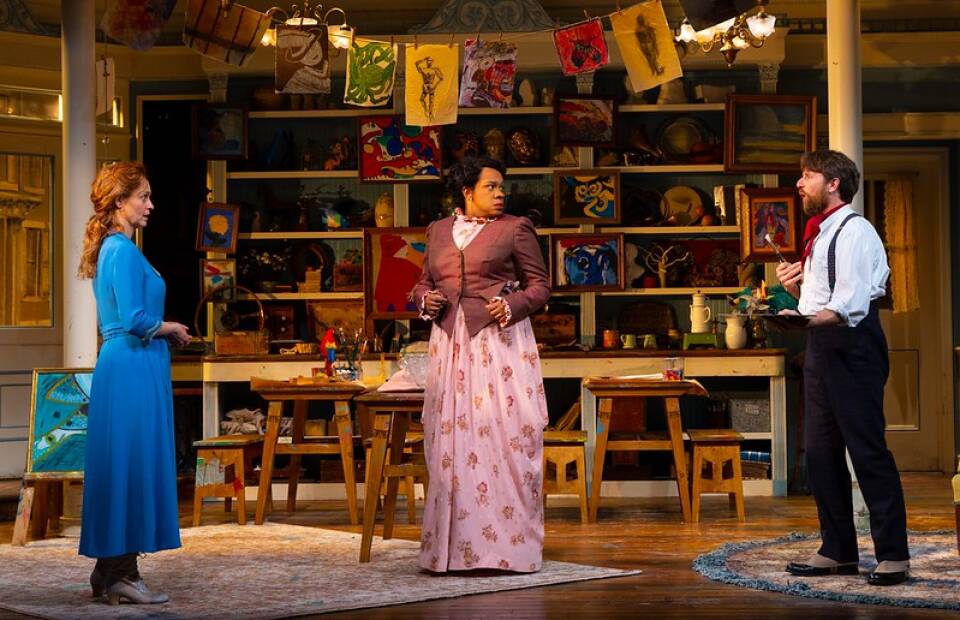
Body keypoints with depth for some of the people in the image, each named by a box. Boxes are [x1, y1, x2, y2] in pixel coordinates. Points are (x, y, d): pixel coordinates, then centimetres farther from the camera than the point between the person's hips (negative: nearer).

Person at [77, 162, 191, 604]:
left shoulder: (112, 248, 17)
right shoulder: (123, 250, -14)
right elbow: (135, 321, -21)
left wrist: (164, 330, 11)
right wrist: (171, 329, -5)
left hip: (123, 366, 10)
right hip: (133, 369, -10)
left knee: (121, 468, 12)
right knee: (133, 465, -5)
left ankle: (110, 572, 18)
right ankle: (121, 574, 0)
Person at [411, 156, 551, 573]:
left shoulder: (515, 228, 5)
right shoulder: (438, 231, 16)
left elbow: (539, 285, 5)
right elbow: (424, 284, 21)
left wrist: (513, 304, -13)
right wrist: (426, 299, -1)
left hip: (499, 341, -3)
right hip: (451, 343, 4)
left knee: (503, 437, -7)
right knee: (450, 441, 2)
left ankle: (508, 543, -1)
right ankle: (451, 546, 8)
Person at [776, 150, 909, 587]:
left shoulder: (854, 231, -10)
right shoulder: (820, 234, 19)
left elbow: (850, 306, -20)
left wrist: (805, 321, -32)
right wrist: (795, 288, 5)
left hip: (852, 346, -10)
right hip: (821, 347, 10)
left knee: (868, 450, -8)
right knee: (821, 452, 11)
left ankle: (893, 554, -2)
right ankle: (838, 551, 19)